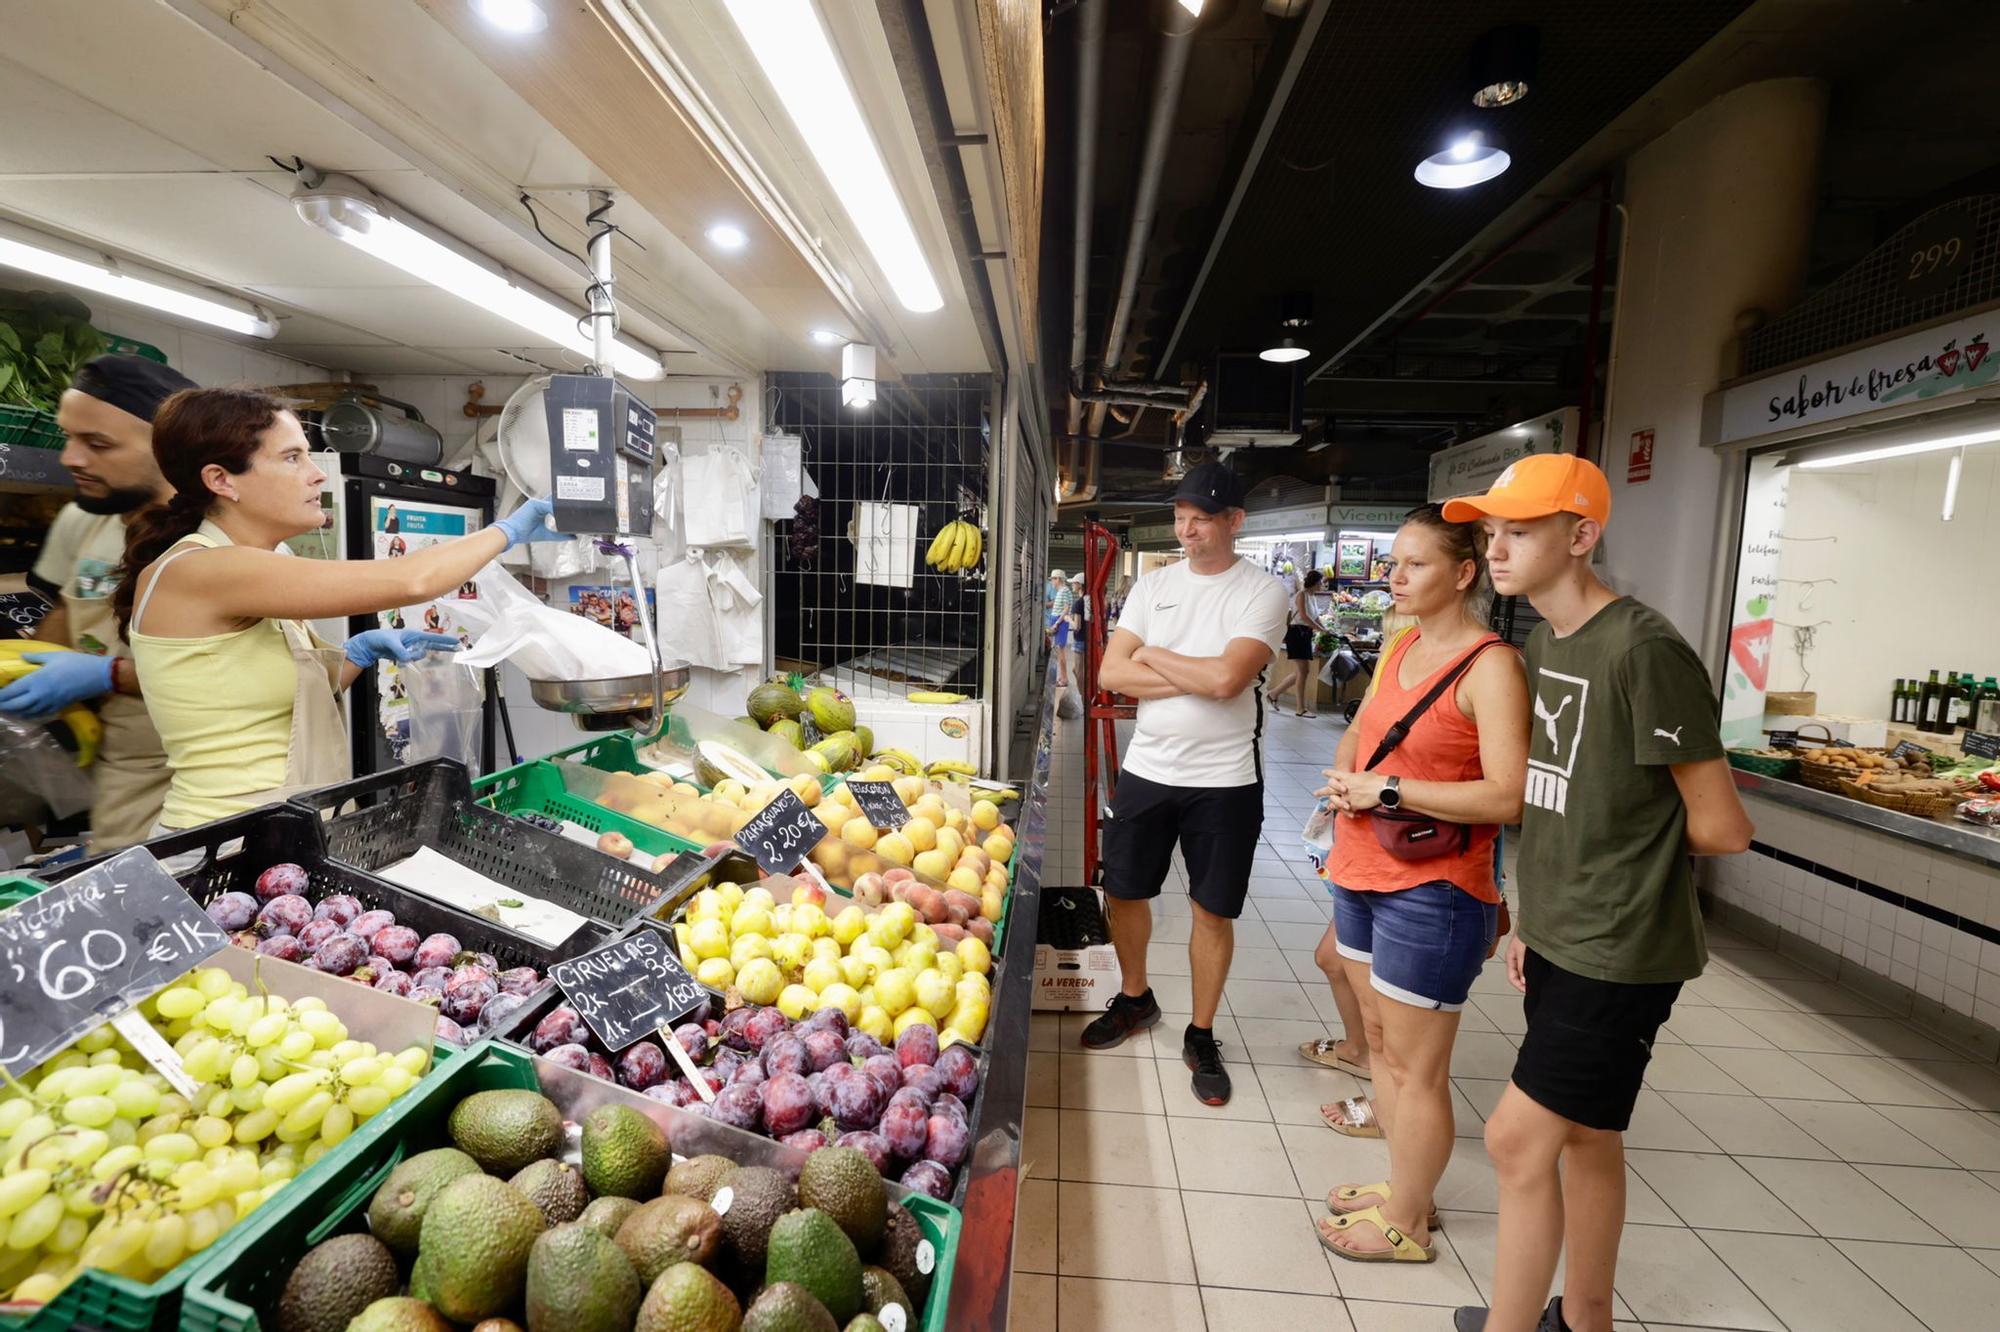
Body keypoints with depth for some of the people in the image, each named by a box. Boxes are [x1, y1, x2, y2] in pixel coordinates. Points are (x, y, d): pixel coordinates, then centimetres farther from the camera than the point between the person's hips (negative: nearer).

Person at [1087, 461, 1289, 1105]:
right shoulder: (1153, 584, 5)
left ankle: (1200, 1035, 29)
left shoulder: (1263, 591, -7)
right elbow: (1111, 674, -5)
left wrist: (1153, 653, -9)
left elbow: (1227, 677, -23)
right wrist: (1197, 678, -14)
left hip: (1224, 779, -4)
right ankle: (1135, 999, 39)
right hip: (1146, 769, 4)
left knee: (1213, 910, 9)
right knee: (1123, 893, 14)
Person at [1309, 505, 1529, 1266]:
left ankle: (1405, 1225, 25)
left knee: (1415, 1067, 6)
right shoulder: (1402, 646, 10)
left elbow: (1507, 796, -22)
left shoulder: (1489, 666, -15)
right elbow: (1359, 734, 19)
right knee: (1381, 1038, 20)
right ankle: (1403, 1185, 38)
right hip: (1363, 874, 8)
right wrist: (1346, 779, -2)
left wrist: (1390, 791, -21)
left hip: (1431, 891, -8)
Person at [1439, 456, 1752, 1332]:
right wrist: (1537, 919, 11)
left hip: (1620, 951, -8)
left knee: (1518, 1139, -1)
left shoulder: (1643, 651, -21)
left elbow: (1720, 827, -15)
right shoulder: (1545, 639, 6)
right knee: (1584, 1136, 21)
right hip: (1562, 938, 8)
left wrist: (1640, 844, 3)